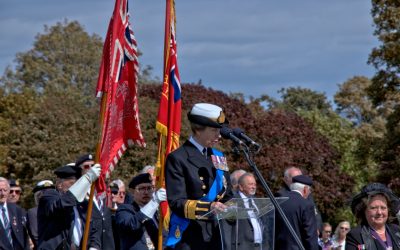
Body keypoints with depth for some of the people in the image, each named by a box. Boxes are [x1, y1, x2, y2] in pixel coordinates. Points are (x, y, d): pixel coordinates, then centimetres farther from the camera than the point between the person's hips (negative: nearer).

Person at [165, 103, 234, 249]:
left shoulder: (219, 158, 16)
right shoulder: (177, 159, -6)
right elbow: (176, 202, -13)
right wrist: (208, 208, -27)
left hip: (216, 236, 7)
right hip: (189, 238, -7)